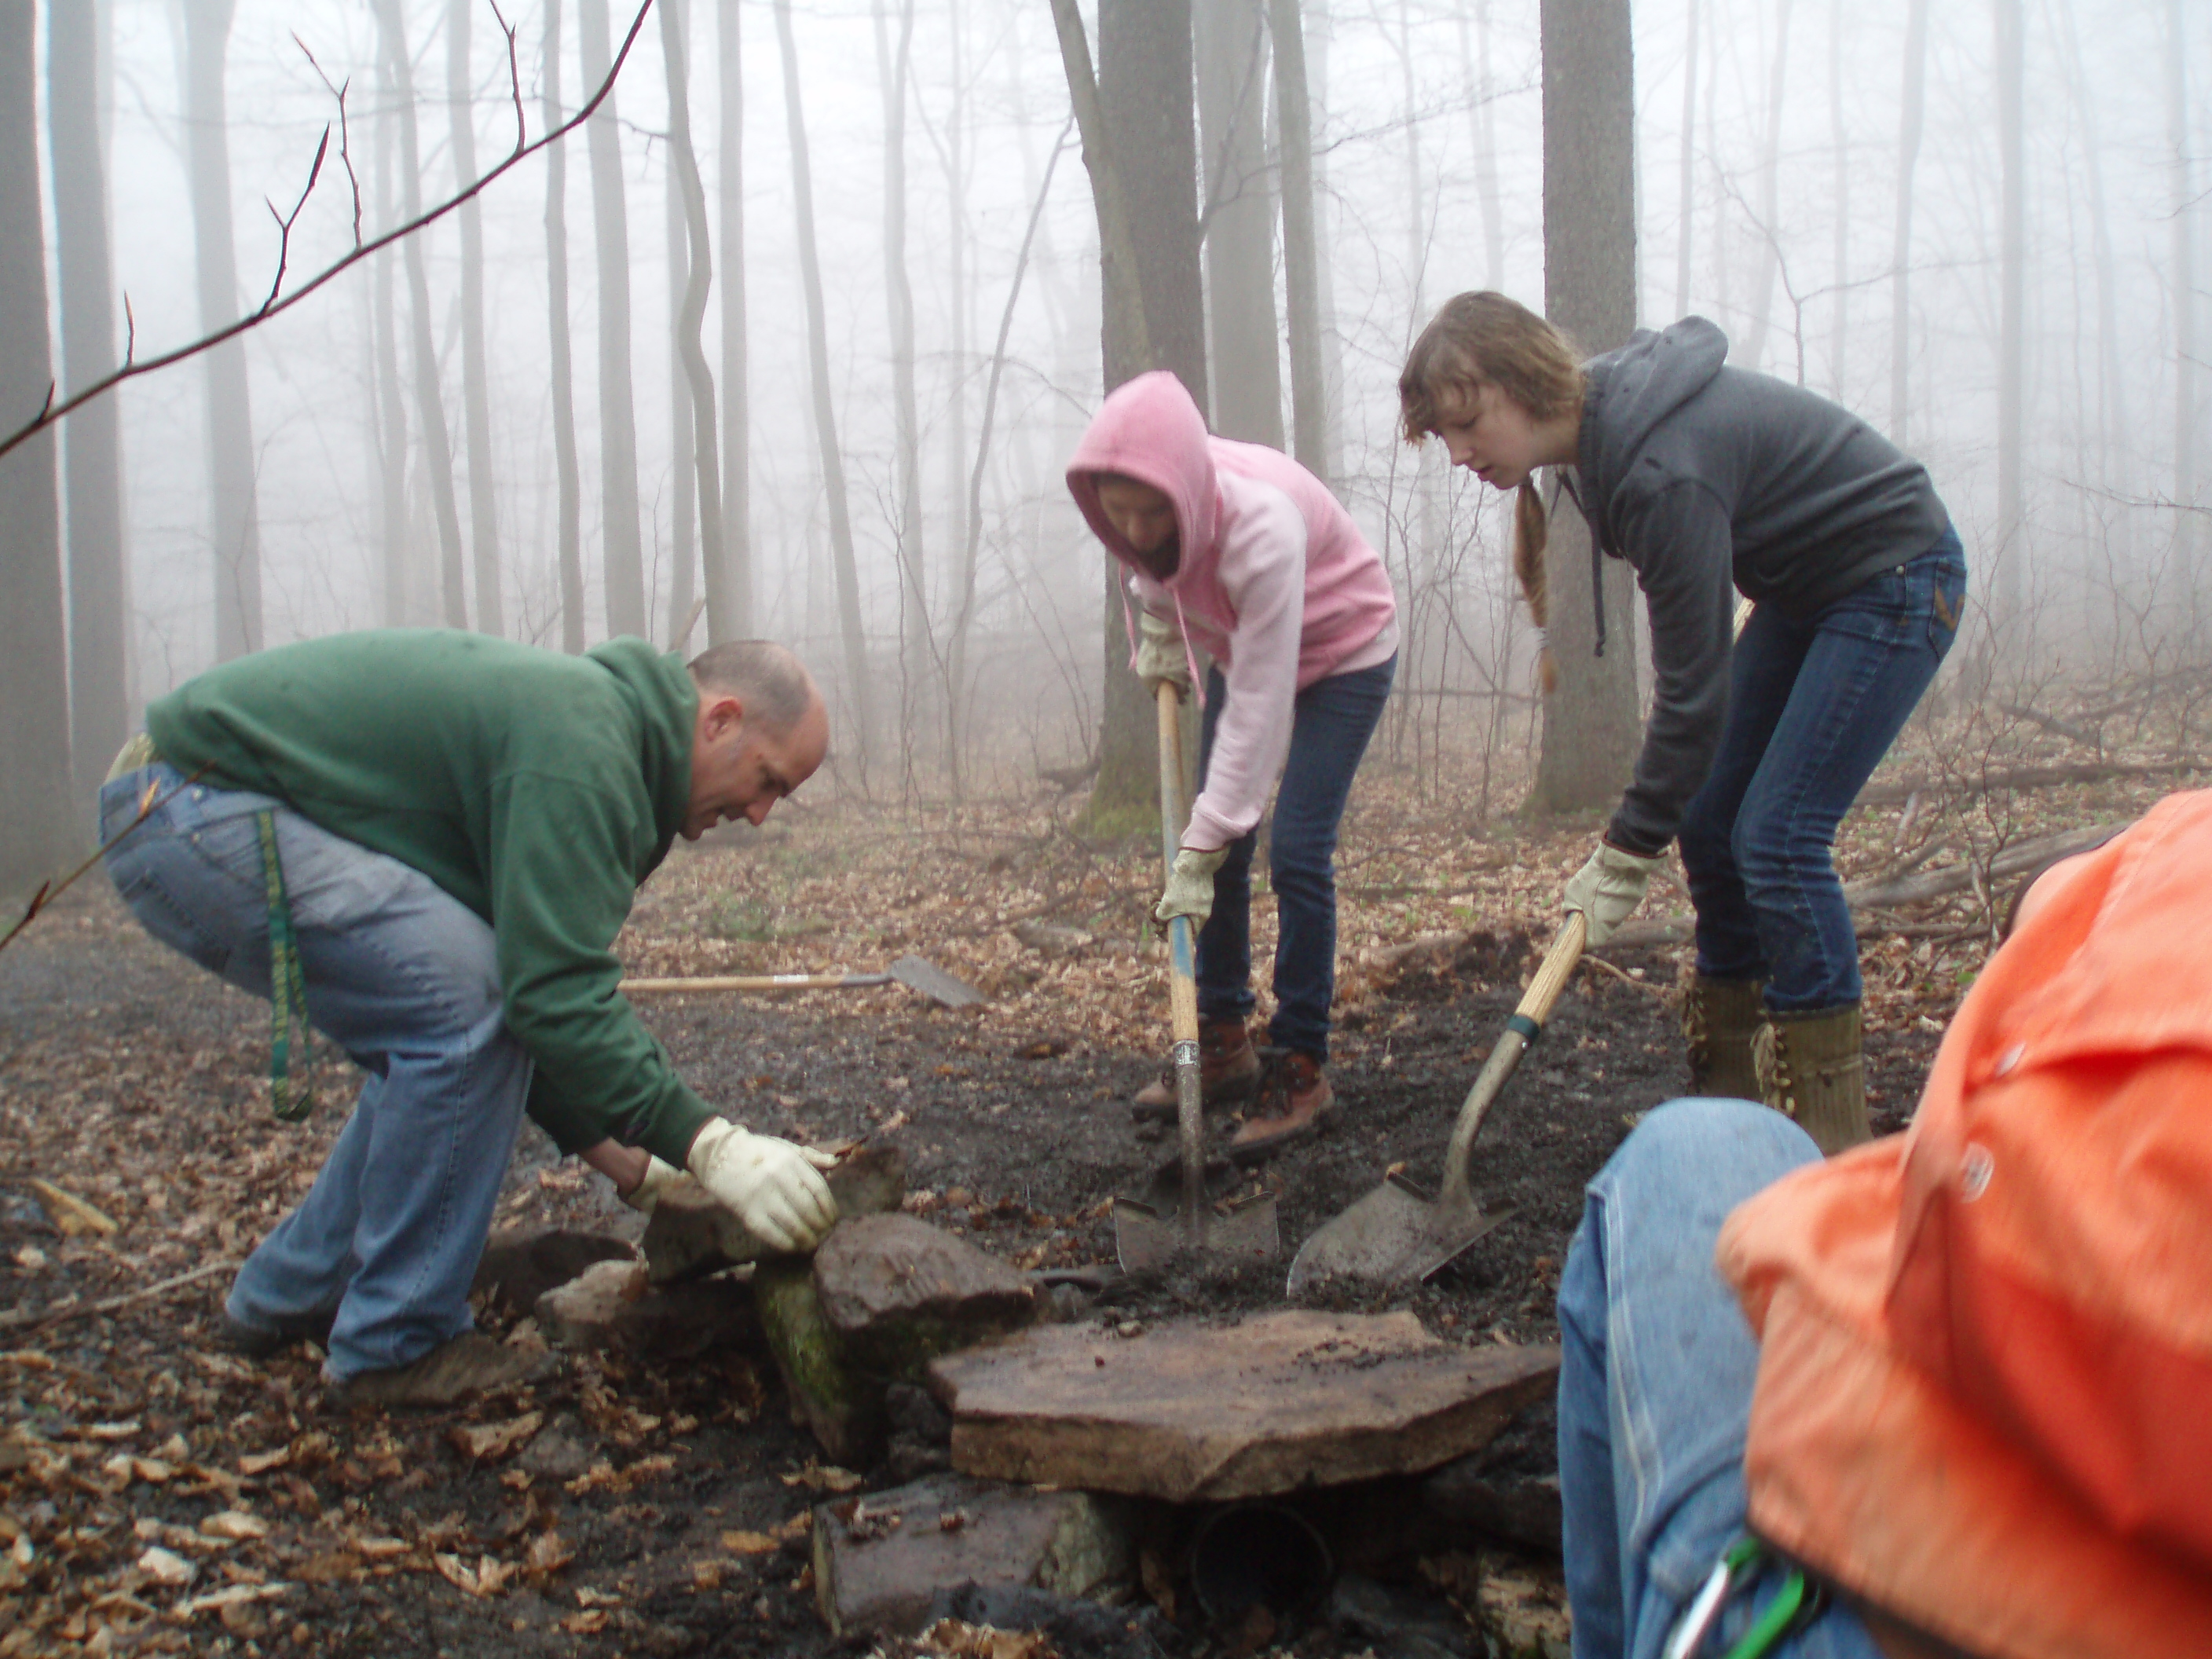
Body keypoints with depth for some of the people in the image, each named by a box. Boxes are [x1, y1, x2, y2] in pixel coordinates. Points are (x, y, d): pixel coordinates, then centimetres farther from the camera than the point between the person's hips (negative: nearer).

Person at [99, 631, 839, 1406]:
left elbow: (539, 978, 18)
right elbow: (556, 991, -27)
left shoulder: (584, 710, 14)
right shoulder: (582, 740, -19)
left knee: (435, 1035, 12)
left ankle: (288, 1293, 25)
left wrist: (619, 1155, 14)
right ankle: (394, 1345, -7)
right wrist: (709, 1146, -25)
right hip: (196, 812, -11)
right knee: (463, 1004, -18)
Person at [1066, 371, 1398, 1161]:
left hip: (1341, 655, -6)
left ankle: (1301, 1069, -3)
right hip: (1240, 648, 7)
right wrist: (1157, 625, -10)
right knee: (1223, 846, 2)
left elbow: (1257, 711, -38)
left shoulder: (1260, 527, -41)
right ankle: (1223, 1042, 15)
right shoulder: (1152, 509, -23)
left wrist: (1200, 855, -37)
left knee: (1296, 852, -14)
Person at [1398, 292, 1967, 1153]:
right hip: (1804, 589, 9)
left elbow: (1693, 682, -28)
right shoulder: (1601, 423, -5)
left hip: (1896, 582, -9)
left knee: (1777, 838, -14)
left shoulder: (1663, 469, -32)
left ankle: (1828, 1126, -3)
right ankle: (1730, 1088, 15)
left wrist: (1628, 849, -20)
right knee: (1708, 822, 5)